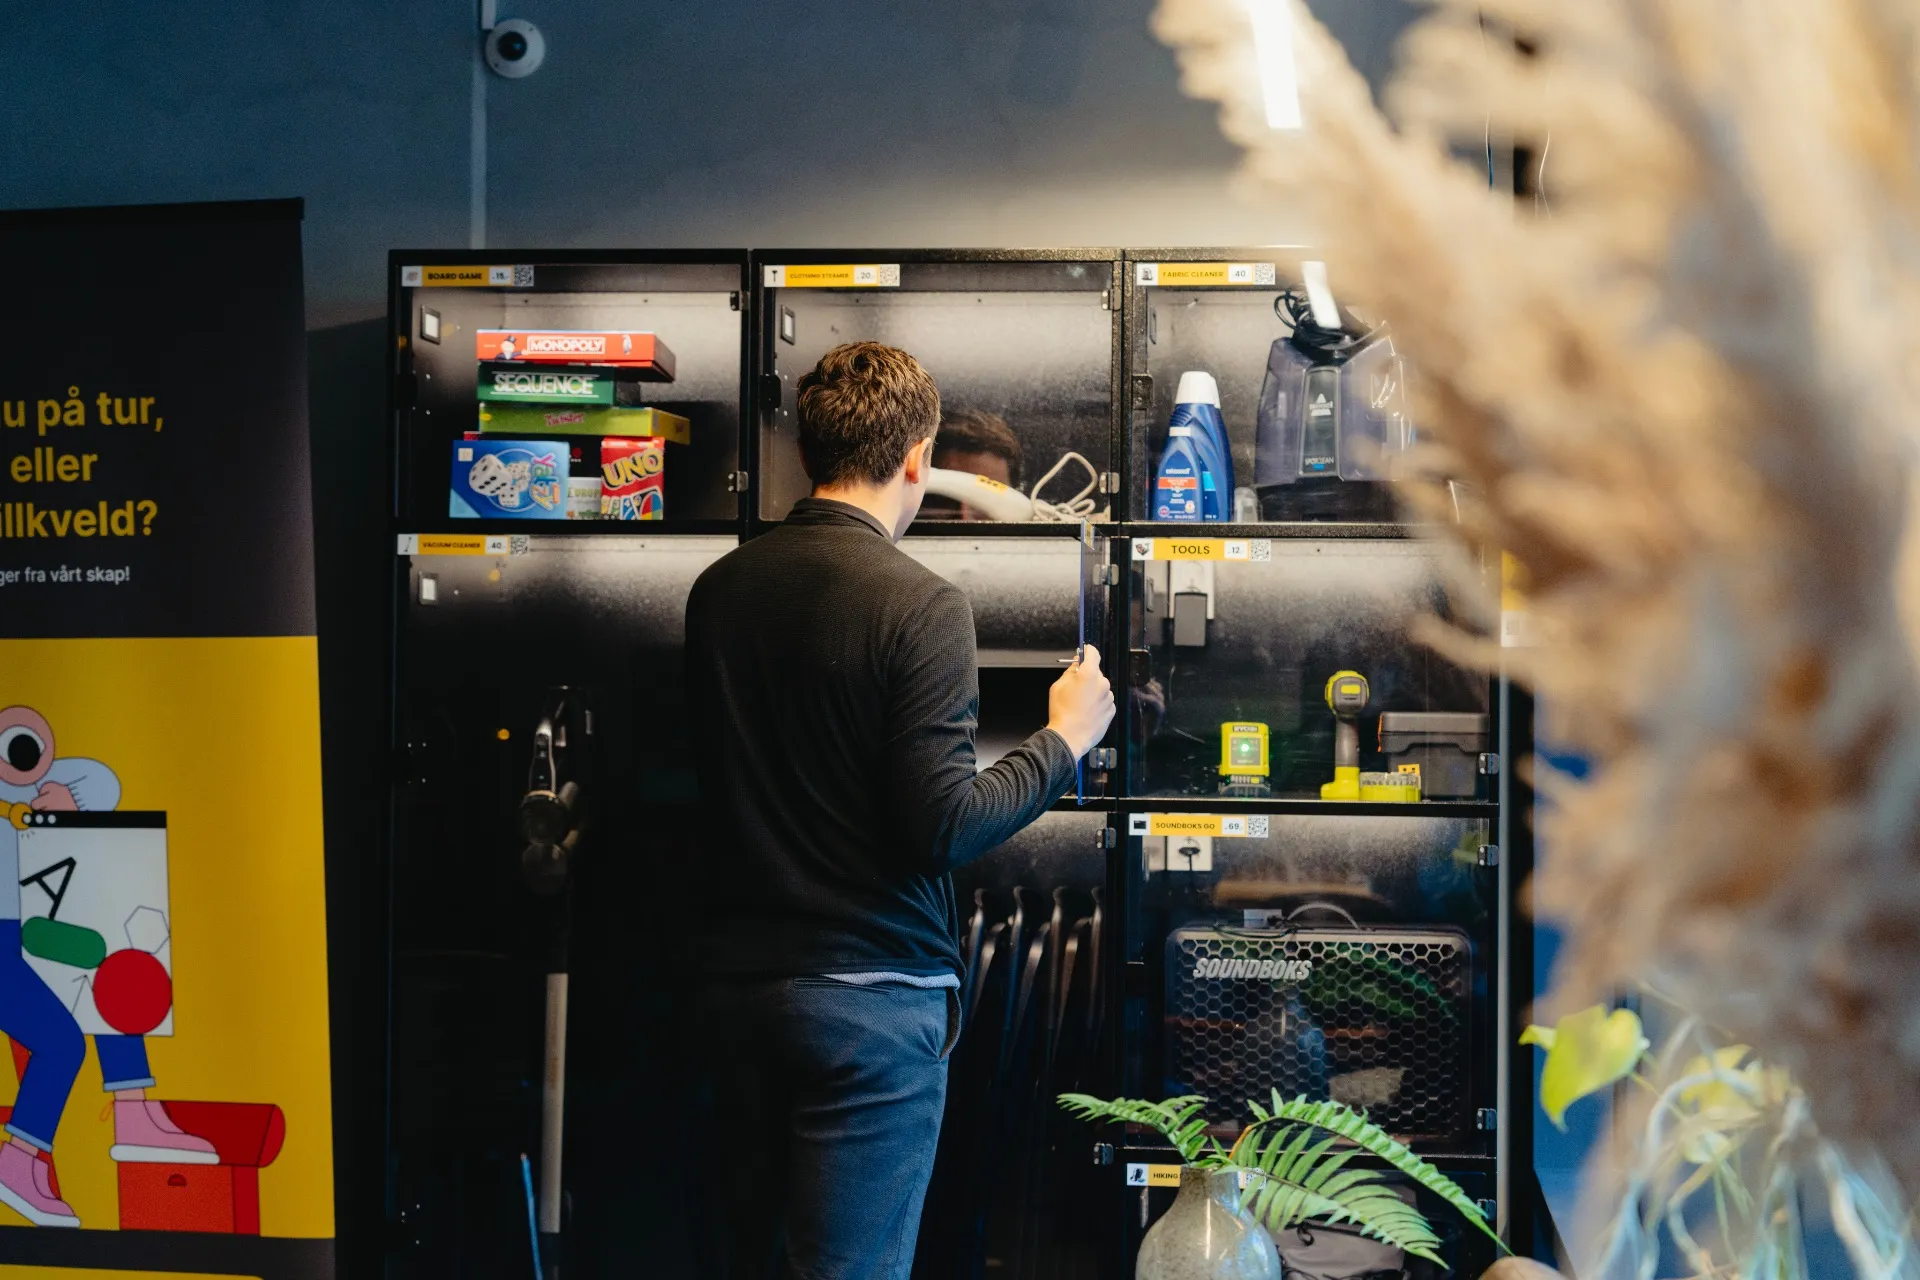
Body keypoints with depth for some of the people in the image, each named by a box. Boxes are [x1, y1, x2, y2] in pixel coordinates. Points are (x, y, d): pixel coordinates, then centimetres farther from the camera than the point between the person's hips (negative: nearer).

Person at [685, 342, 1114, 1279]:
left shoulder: (718, 590, 4)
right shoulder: (920, 605, -15)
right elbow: (940, 829, -19)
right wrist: (1063, 741, -4)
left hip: (738, 982, 6)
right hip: (873, 996, -6)